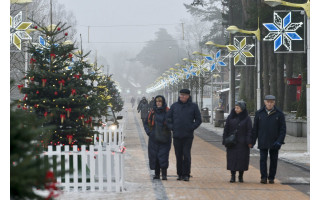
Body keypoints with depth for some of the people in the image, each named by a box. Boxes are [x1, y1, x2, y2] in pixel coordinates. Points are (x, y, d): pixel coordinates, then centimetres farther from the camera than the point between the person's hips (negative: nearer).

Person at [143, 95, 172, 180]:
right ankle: (156, 173, 13)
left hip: (164, 138, -3)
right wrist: (148, 132, 4)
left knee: (163, 155, -9)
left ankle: (164, 174, -6)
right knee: (154, 156, 3)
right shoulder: (152, 112, 8)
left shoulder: (167, 112, -1)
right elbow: (146, 123, 16)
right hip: (154, 138, 3)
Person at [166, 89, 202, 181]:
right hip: (177, 135, 2)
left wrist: (191, 128, -4)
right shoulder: (174, 106, 8)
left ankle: (186, 175, -1)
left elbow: (198, 120, 6)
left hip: (188, 136, -2)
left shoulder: (193, 106, 3)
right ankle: (180, 174, 15)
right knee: (178, 155, 6)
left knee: (186, 155, -8)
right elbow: (168, 118, 15)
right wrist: (172, 127, 3)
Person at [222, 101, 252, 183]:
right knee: (232, 159, -1)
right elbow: (226, 129, 6)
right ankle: (233, 176, 4)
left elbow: (249, 130, -3)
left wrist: (249, 142, -10)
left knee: (242, 159, 0)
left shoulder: (247, 118, -1)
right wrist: (225, 141, 1)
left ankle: (241, 176, 11)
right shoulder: (230, 117, 4)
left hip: (242, 142, -2)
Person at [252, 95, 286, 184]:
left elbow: (283, 129, 0)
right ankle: (263, 177, -5)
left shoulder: (279, 114, 1)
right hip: (263, 142, 0)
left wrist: (280, 141, -10)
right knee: (263, 159, -7)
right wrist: (253, 141, 4)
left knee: (273, 160, 5)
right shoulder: (259, 113, 4)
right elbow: (255, 128, 8)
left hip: (274, 142, 0)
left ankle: (271, 178, 14)